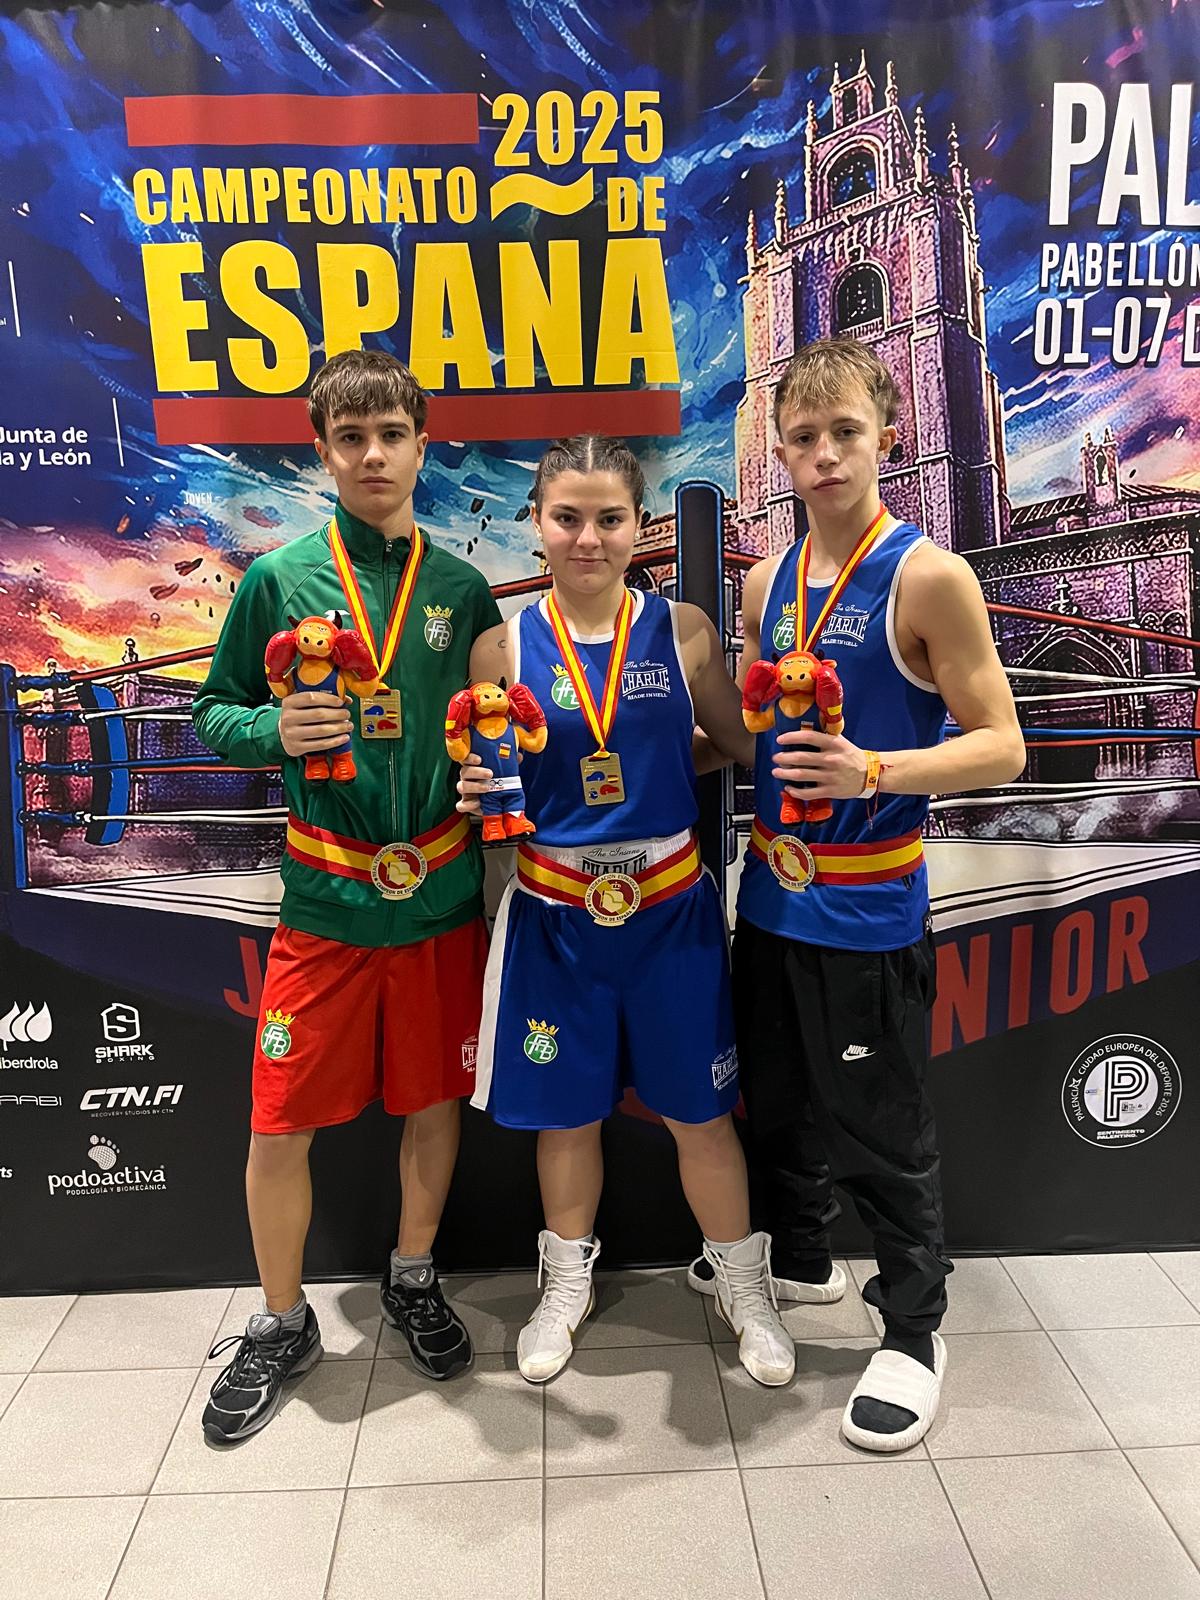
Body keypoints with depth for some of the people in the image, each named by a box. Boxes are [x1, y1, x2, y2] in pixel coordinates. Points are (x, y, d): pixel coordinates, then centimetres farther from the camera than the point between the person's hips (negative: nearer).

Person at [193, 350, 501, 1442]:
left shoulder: (463, 588, 4)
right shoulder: (278, 580, -1)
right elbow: (214, 713, 4)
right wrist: (276, 731, -16)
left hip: (442, 892, 2)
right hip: (325, 898, -1)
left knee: (435, 1095, 14)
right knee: (281, 1123, 4)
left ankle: (414, 1281, 39)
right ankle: (282, 1324, 30)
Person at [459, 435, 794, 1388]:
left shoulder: (682, 631, -3)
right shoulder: (504, 648, -4)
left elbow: (743, 739, 6)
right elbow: (483, 786, 2)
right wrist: (475, 793, -17)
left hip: (673, 911, 0)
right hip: (556, 918, 0)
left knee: (701, 1113, 12)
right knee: (566, 1114, 16)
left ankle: (744, 1285, 38)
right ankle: (568, 1283, 43)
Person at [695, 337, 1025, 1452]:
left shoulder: (928, 576, -12)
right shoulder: (767, 582, 6)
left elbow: (1000, 746, -14)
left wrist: (872, 772, -27)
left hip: (869, 909, -6)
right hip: (770, 891, 7)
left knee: (879, 1127, 7)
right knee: (774, 1096, 22)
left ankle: (912, 1328, 30)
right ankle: (799, 1255, 47)